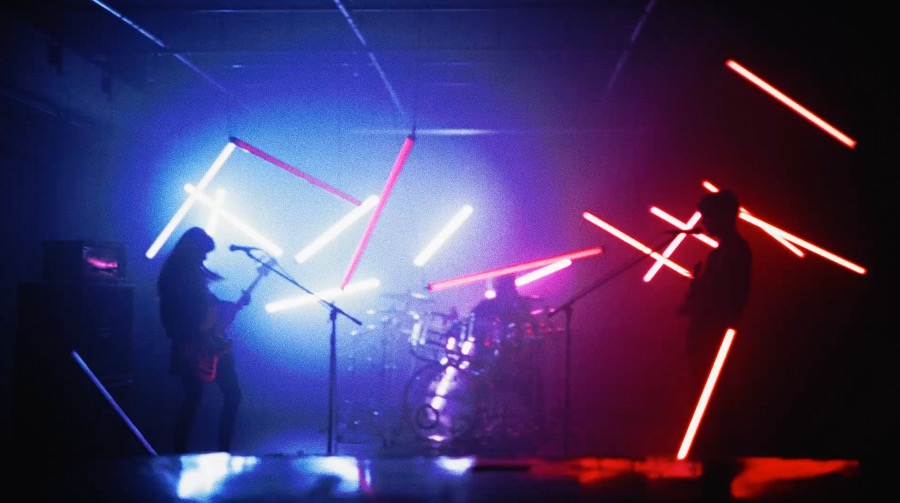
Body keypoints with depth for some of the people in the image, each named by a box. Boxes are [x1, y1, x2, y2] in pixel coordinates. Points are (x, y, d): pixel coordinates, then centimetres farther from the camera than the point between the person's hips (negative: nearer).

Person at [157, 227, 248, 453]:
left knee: (232, 394, 8)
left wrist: (237, 304, 9)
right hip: (194, 350, -8)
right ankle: (179, 454, 9)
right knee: (192, 401, -3)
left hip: (213, 346, 9)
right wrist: (201, 338, -20)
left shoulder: (195, 274, 13)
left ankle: (224, 450, 16)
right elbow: (173, 320, -17)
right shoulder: (174, 278, -11)